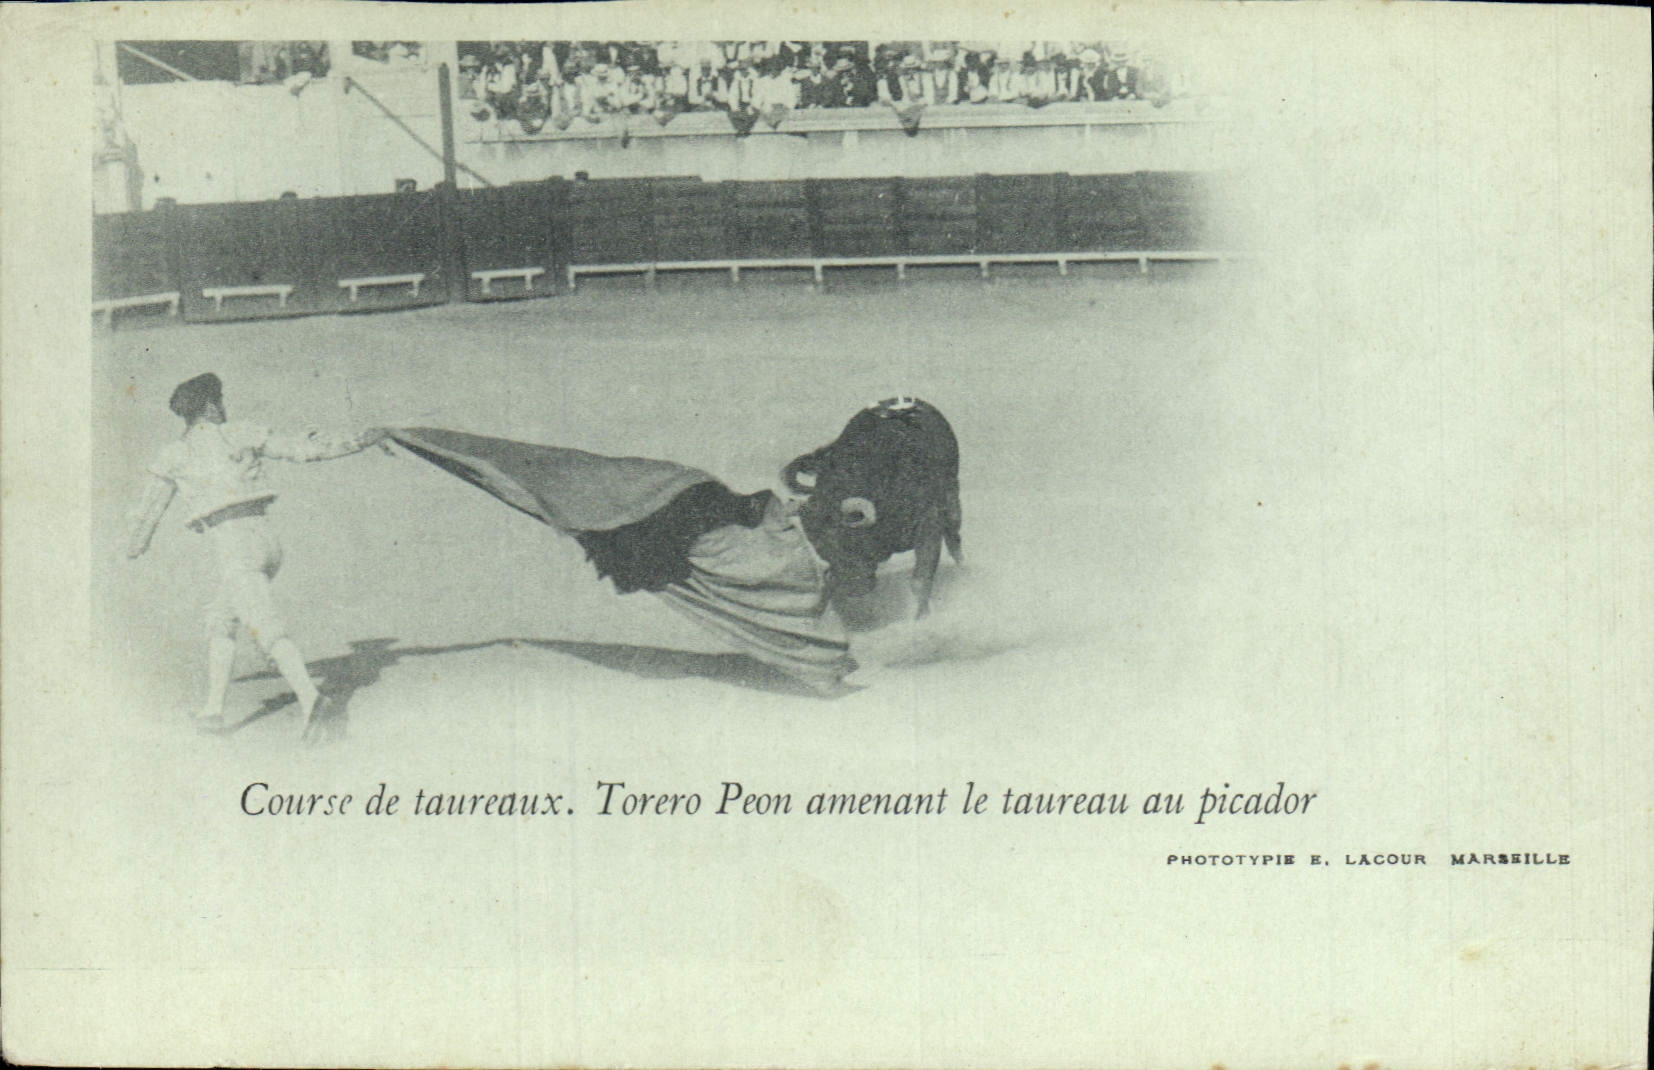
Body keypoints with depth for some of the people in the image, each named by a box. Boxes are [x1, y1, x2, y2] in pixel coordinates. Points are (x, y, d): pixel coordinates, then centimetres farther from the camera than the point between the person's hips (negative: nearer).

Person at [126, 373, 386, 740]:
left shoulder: (175, 454, 6)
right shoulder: (239, 435, 10)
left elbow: (151, 508, 18)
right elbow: (299, 448, 11)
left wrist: (136, 545, 38)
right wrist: (354, 443, 18)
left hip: (235, 548, -5)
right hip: (267, 542, 5)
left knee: (267, 630, -18)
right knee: (220, 620, 20)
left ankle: (307, 695, -39)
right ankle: (213, 707, 18)